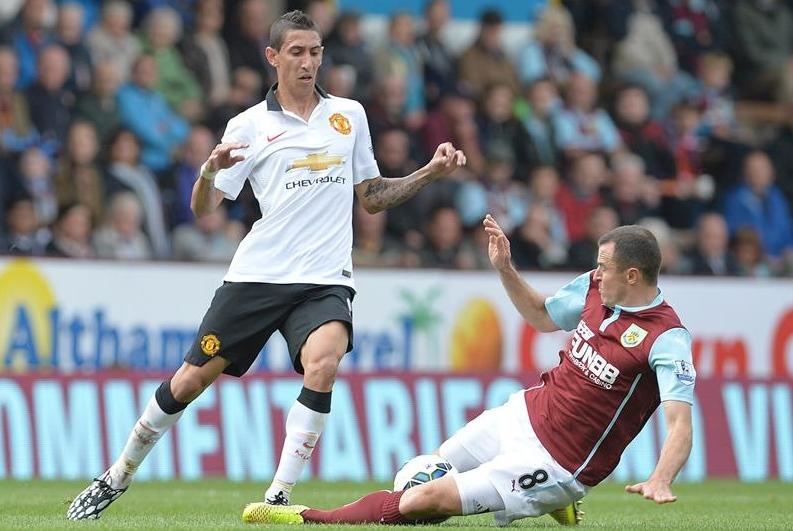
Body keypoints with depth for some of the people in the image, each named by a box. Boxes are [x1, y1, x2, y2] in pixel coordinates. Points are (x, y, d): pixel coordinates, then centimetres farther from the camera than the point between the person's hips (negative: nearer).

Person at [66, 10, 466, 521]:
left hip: (326, 281, 1)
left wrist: (431, 172, 9)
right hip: (258, 275, -1)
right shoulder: (250, 126, 3)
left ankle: (279, 496, -22)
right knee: (192, 378, 0)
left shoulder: (350, 114, 12)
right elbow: (203, 209, 0)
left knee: (323, 363, -28)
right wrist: (210, 170, -21)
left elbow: (372, 196, 21)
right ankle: (116, 479, 19)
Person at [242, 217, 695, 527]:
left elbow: (681, 424, -32)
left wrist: (660, 482, -49)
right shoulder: (595, 288, 0)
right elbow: (542, 316, 20)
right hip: (524, 413, 8)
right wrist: (505, 268, 6)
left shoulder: (666, 339, -24)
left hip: (555, 461, -8)